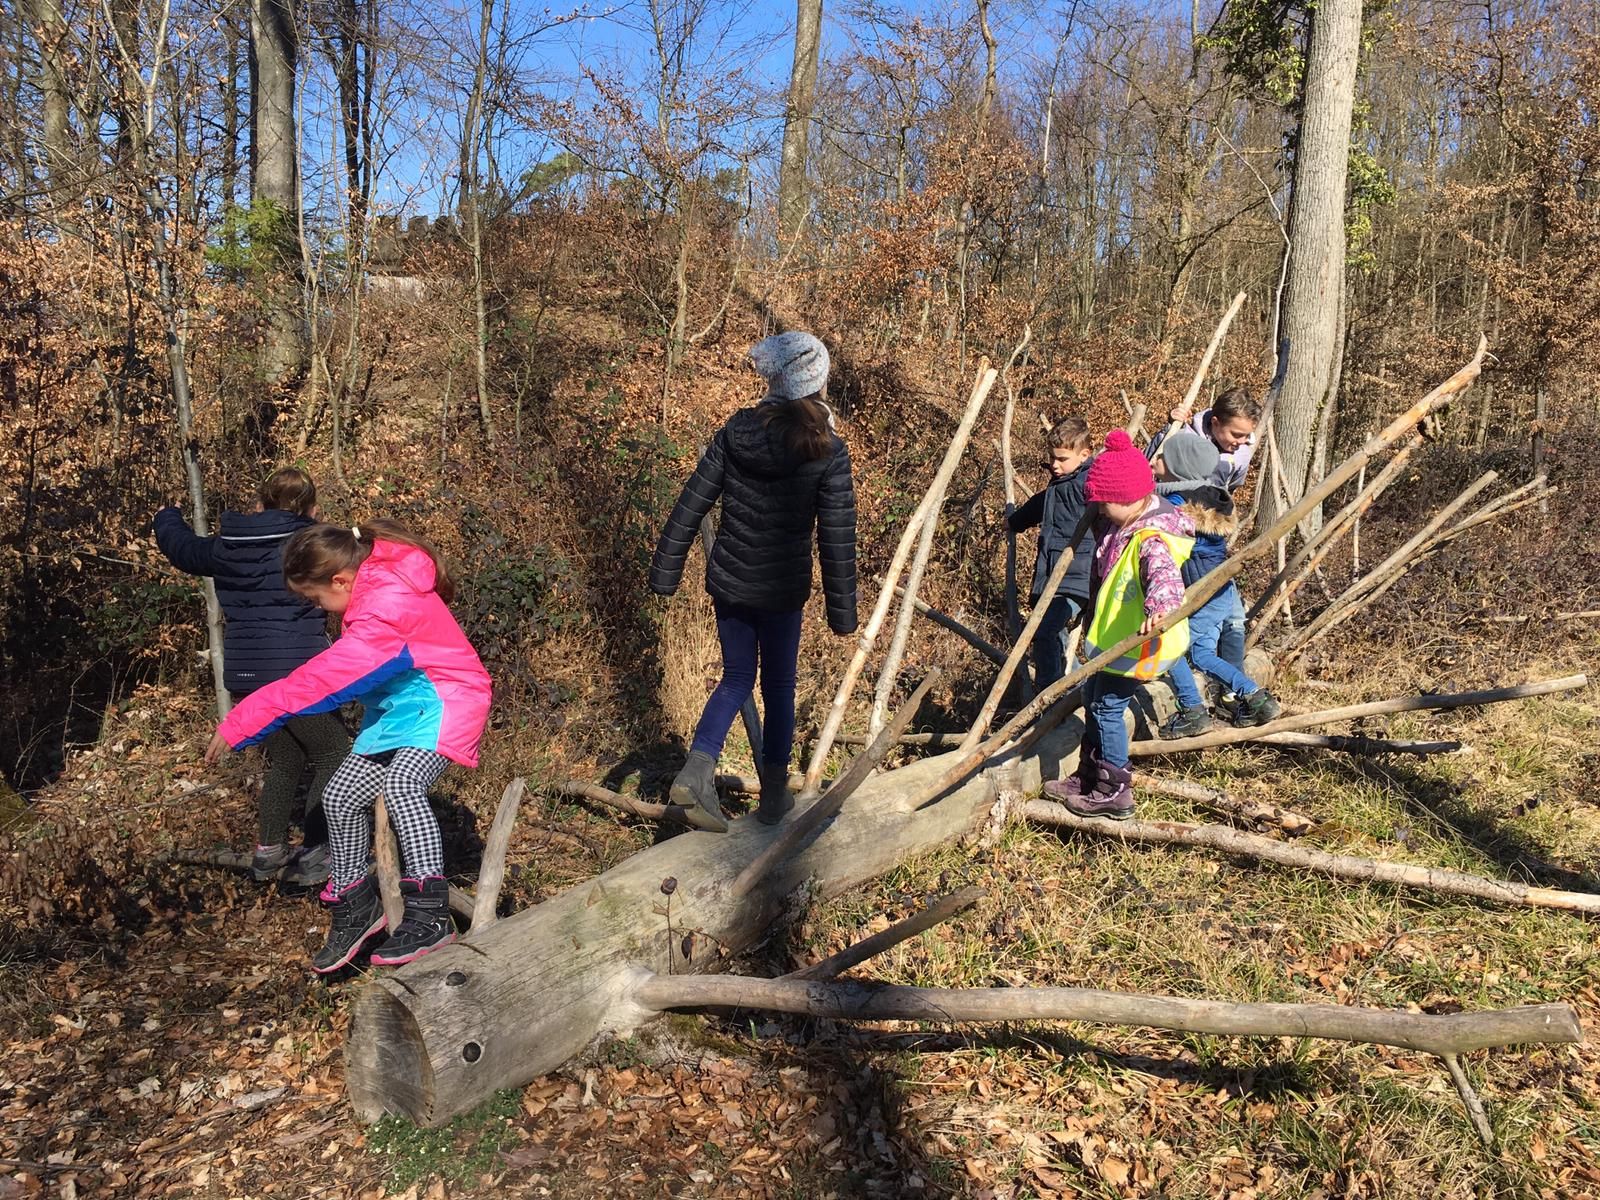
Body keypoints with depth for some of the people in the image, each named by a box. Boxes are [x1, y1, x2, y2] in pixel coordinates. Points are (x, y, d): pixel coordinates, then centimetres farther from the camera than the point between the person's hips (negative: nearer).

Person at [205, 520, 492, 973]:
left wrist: (240, 724, -21)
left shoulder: (387, 607, -30)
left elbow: (322, 679, -27)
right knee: (341, 796, 6)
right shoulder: (373, 584, -1)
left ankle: (430, 918, -28)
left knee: (400, 785, -32)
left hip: (443, 703, -10)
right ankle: (355, 907, 22)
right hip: (396, 707, 10)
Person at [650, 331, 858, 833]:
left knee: (737, 677, 19)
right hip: (782, 590, -3)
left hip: (728, 580, 3)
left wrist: (665, 571, 6)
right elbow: (837, 540, -11)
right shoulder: (827, 452, -13)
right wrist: (842, 612, -2)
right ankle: (774, 795, 26)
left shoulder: (737, 429, -4)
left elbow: (691, 504, -2)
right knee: (779, 685, 15)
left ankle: (697, 770, 1)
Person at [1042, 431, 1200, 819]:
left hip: (1136, 644, -11)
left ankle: (1114, 791, 7)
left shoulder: (1153, 539, -26)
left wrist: (1158, 606, -63)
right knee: (1093, 700, 19)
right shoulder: (1126, 526, 5)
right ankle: (1088, 778, 33)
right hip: (1115, 638, 11)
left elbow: (1164, 574, -46)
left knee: (1107, 709, -5)